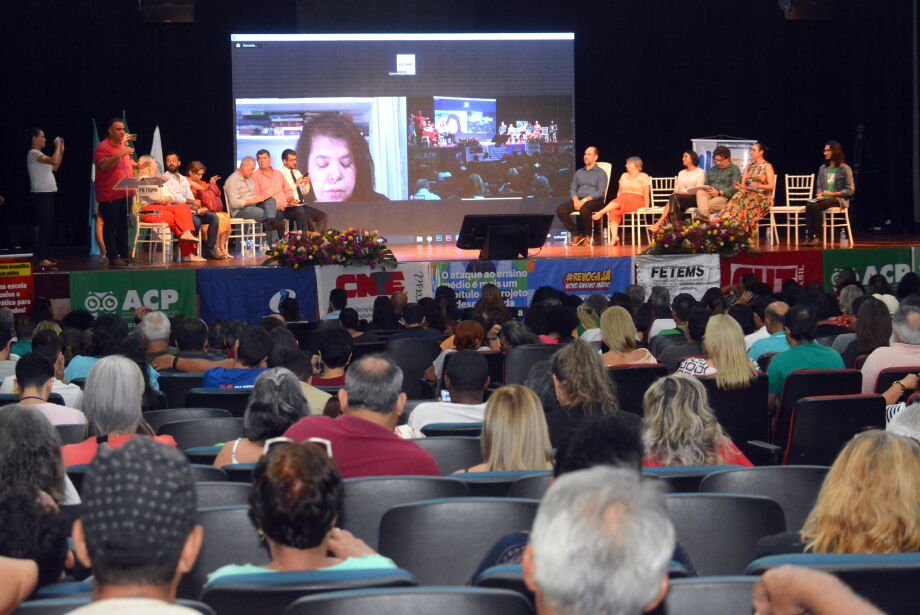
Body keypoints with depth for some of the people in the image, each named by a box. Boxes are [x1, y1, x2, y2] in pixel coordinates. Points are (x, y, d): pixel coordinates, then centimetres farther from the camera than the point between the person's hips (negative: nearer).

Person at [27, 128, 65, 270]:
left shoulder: (39, 154, 19)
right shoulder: (33, 153, -11)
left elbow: (55, 168, 23)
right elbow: (53, 161, -24)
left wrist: (61, 151, 17)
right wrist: (57, 146, -11)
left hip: (47, 194, 10)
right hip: (40, 194, -10)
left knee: (48, 228, 9)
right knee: (45, 227, -13)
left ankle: (44, 258, 11)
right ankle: (42, 260, -15)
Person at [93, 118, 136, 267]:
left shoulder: (123, 145, 16)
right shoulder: (102, 147, -10)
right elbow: (103, 165, -27)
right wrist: (120, 155, -32)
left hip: (125, 194, 8)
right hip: (110, 195, -8)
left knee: (123, 227, 11)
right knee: (110, 227, -4)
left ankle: (124, 255, 15)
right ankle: (113, 257, -2)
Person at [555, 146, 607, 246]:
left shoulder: (600, 173, 3)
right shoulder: (579, 172, 20)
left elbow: (600, 192, -9)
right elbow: (572, 189, 14)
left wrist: (584, 200, -19)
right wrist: (576, 200, -9)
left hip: (594, 201, -5)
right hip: (578, 200, 5)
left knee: (584, 209, -41)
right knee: (560, 210, -22)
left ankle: (588, 235, -15)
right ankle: (576, 234, -11)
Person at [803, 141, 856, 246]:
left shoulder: (845, 169, -2)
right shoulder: (823, 168, 17)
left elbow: (850, 190, -5)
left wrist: (832, 193, -13)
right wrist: (819, 194, -4)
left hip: (839, 199, -5)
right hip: (824, 198, 5)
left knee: (817, 206, -33)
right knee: (809, 205, -28)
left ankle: (816, 237, -29)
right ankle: (809, 236, -34)